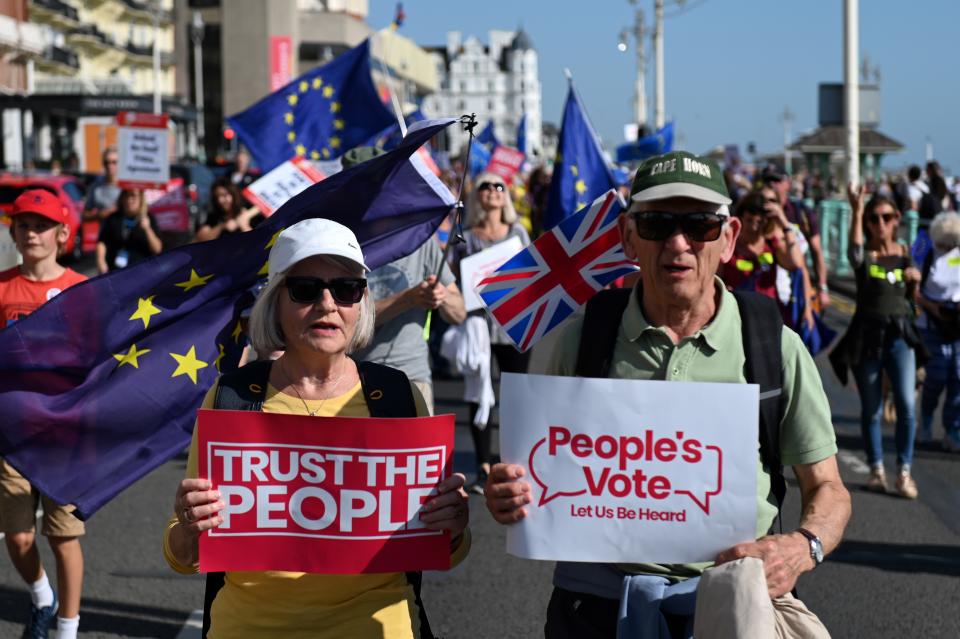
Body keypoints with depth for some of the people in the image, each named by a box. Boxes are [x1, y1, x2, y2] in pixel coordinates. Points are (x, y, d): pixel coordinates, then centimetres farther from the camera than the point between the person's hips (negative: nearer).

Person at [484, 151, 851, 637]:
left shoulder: (775, 348, 2)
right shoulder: (582, 337, 5)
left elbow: (827, 490, 8)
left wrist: (802, 548, -13)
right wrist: (509, 497, -7)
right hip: (595, 599, 1)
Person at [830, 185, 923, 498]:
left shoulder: (904, 252, 7)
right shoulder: (864, 254, -2)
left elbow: (911, 297, 16)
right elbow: (854, 252, -30)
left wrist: (915, 280, -5)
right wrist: (856, 211, -38)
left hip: (899, 334, 2)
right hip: (867, 334, -2)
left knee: (906, 405, -10)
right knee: (871, 410, 6)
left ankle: (904, 471, 0)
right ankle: (876, 469, 20)